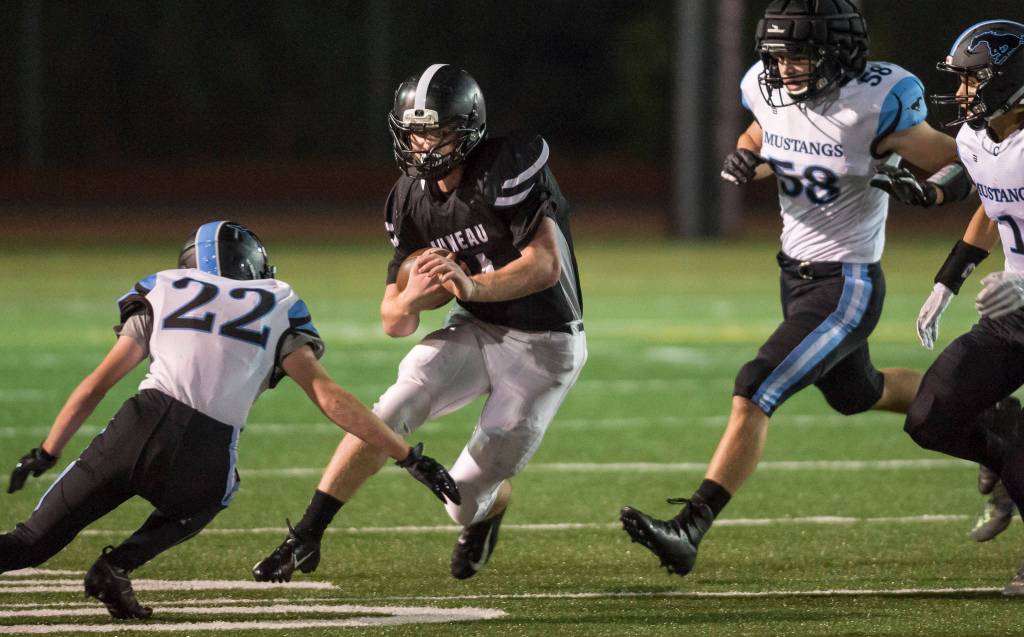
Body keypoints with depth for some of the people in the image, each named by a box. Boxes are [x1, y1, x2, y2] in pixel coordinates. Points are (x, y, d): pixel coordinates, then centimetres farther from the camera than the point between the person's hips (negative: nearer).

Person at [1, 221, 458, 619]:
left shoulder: (164, 293, 25)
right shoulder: (277, 310, 22)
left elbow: (96, 385, 23)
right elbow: (330, 398, 13)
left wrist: (45, 455, 31)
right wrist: (409, 457, 16)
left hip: (139, 427, 1)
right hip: (205, 457, -1)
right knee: (200, 502, 35)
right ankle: (117, 567, 11)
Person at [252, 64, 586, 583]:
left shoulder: (509, 168, -22)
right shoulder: (412, 199, -3)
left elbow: (546, 264, -31)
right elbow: (394, 322, -2)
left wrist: (473, 286, -47)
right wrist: (411, 297, -28)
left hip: (544, 345, -5)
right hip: (475, 330, 5)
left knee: (467, 499, -5)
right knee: (390, 413, -21)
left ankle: (489, 510, 35)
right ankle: (305, 539, -17)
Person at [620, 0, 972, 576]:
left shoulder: (875, 105, -23)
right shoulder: (770, 90, -4)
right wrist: (746, 159, -5)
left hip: (845, 285, -9)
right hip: (795, 272, 9)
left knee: (754, 395, -18)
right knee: (856, 394, 28)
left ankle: (689, 529, -17)